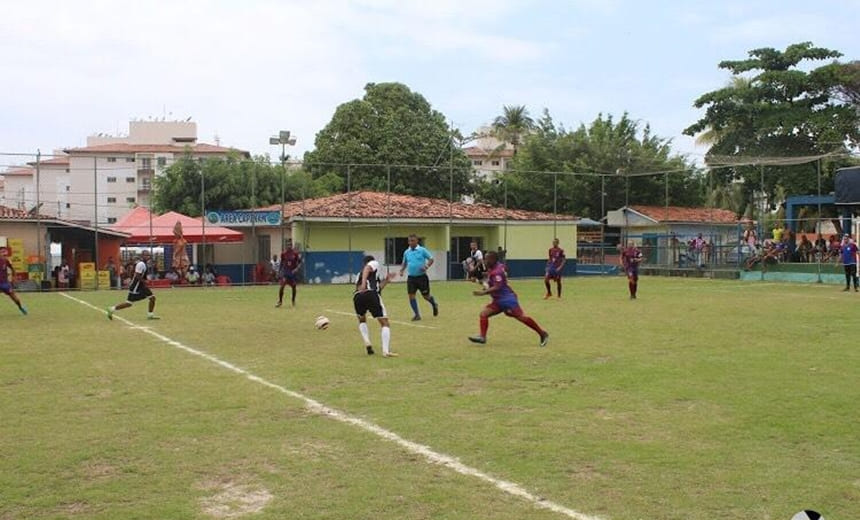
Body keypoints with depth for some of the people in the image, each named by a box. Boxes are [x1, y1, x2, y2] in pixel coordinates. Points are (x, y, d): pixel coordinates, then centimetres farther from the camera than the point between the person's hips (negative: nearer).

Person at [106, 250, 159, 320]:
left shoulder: (143, 263, 11)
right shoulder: (141, 264, -20)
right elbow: (137, 276, -25)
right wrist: (144, 282, -19)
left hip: (140, 285, 10)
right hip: (136, 286, -10)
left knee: (152, 297, 4)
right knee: (129, 303, -5)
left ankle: (150, 314, 11)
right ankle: (112, 309, 8)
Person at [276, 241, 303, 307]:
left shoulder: (295, 253, -7)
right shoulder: (283, 253, -2)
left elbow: (300, 262, -4)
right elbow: (281, 263, 9)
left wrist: (297, 268, -20)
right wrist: (279, 271, 10)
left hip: (293, 272, 0)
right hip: (285, 271, 0)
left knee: (293, 286, 8)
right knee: (282, 286, -12)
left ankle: (293, 301, 27)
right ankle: (280, 301, -1)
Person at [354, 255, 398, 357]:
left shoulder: (360, 274, 38)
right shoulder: (374, 263, 22)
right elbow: (367, 269, -4)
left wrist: (386, 280, 40)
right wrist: (364, 283, -18)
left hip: (357, 296, 6)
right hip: (371, 294, -6)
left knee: (362, 320, 31)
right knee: (384, 323, 2)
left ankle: (367, 342, 10)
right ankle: (386, 351, -12)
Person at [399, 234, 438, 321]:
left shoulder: (422, 250, -6)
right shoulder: (406, 252, 7)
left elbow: (431, 259, -3)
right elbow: (404, 263, 20)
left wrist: (426, 266, -20)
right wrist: (401, 270, 2)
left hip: (422, 277, -4)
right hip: (411, 277, 4)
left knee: (426, 296, 5)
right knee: (411, 296, -6)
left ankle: (434, 304, 38)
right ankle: (417, 314, 5)